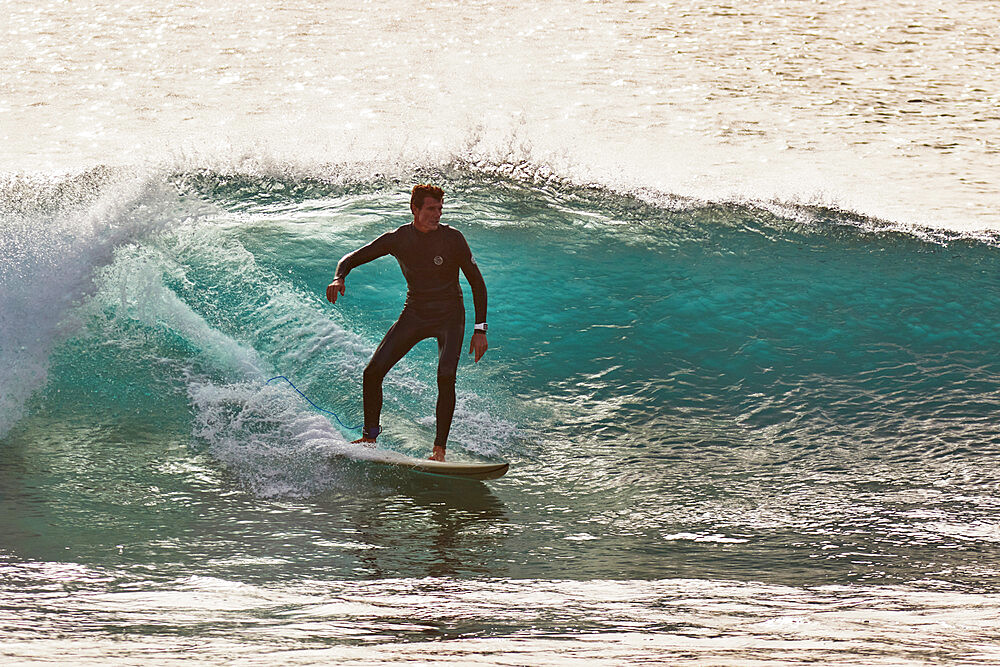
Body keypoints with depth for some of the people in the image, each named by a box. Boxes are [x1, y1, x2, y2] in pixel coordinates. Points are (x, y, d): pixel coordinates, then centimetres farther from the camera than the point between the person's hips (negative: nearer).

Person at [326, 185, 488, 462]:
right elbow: (352, 258, 1)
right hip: (414, 314, 3)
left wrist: (480, 330, -15)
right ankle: (370, 436, 13)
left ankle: (439, 447, -18)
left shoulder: (452, 238, -15)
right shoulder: (397, 239, -8)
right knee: (373, 372, -6)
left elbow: (477, 283, -10)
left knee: (445, 377, -25)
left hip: (449, 316, -3)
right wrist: (339, 277, -23)